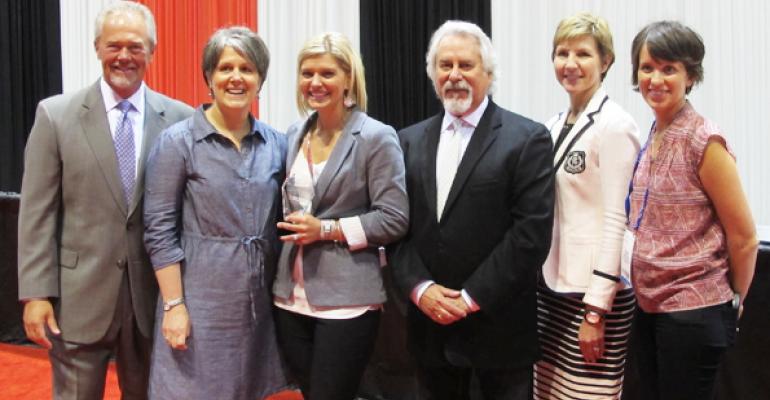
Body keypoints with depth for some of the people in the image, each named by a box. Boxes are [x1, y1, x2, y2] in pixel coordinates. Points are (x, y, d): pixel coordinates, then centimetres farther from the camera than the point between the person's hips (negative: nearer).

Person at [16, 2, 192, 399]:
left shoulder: (180, 119, -1)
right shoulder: (56, 114, -2)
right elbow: (37, 212, -3)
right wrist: (36, 294, -8)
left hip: (153, 295, 1)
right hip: (79, 296, -1)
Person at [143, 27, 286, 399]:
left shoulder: (276, 144, 6)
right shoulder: (178, 142, -6)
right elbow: (160, 231, -8)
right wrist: (174, 306, -13)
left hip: (259, 302, 4)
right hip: (199, 302, -4)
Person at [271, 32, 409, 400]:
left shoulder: (377, 137, -9)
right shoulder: (295, 134, 10)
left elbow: (394, 219, -13)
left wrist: (327, 229, -17)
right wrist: (293, 228, 4)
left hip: (346, 299, -6)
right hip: (292, 295, 6)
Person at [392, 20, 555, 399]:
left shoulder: (527, 139, -6)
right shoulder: (411, 141, 9)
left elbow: (532, 231, -12)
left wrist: (472, 297, -13)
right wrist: (419, 288, -9)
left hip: (498, 326, -4)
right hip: (429, 323, 4)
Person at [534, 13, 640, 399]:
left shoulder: (614, 125, -11)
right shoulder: (555, 125, 10)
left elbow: (615, 221, -15)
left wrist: (596, 310, -17)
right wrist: (535, 283, 12)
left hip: (593, 294, -7)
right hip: (550, 286, 7)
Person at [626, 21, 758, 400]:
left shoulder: (704, 140, -15)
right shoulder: (654, 137, 6)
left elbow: (743, 237, -11)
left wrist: (734, 301, 1)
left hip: (693, 312, -7)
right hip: (648, 306, 7)